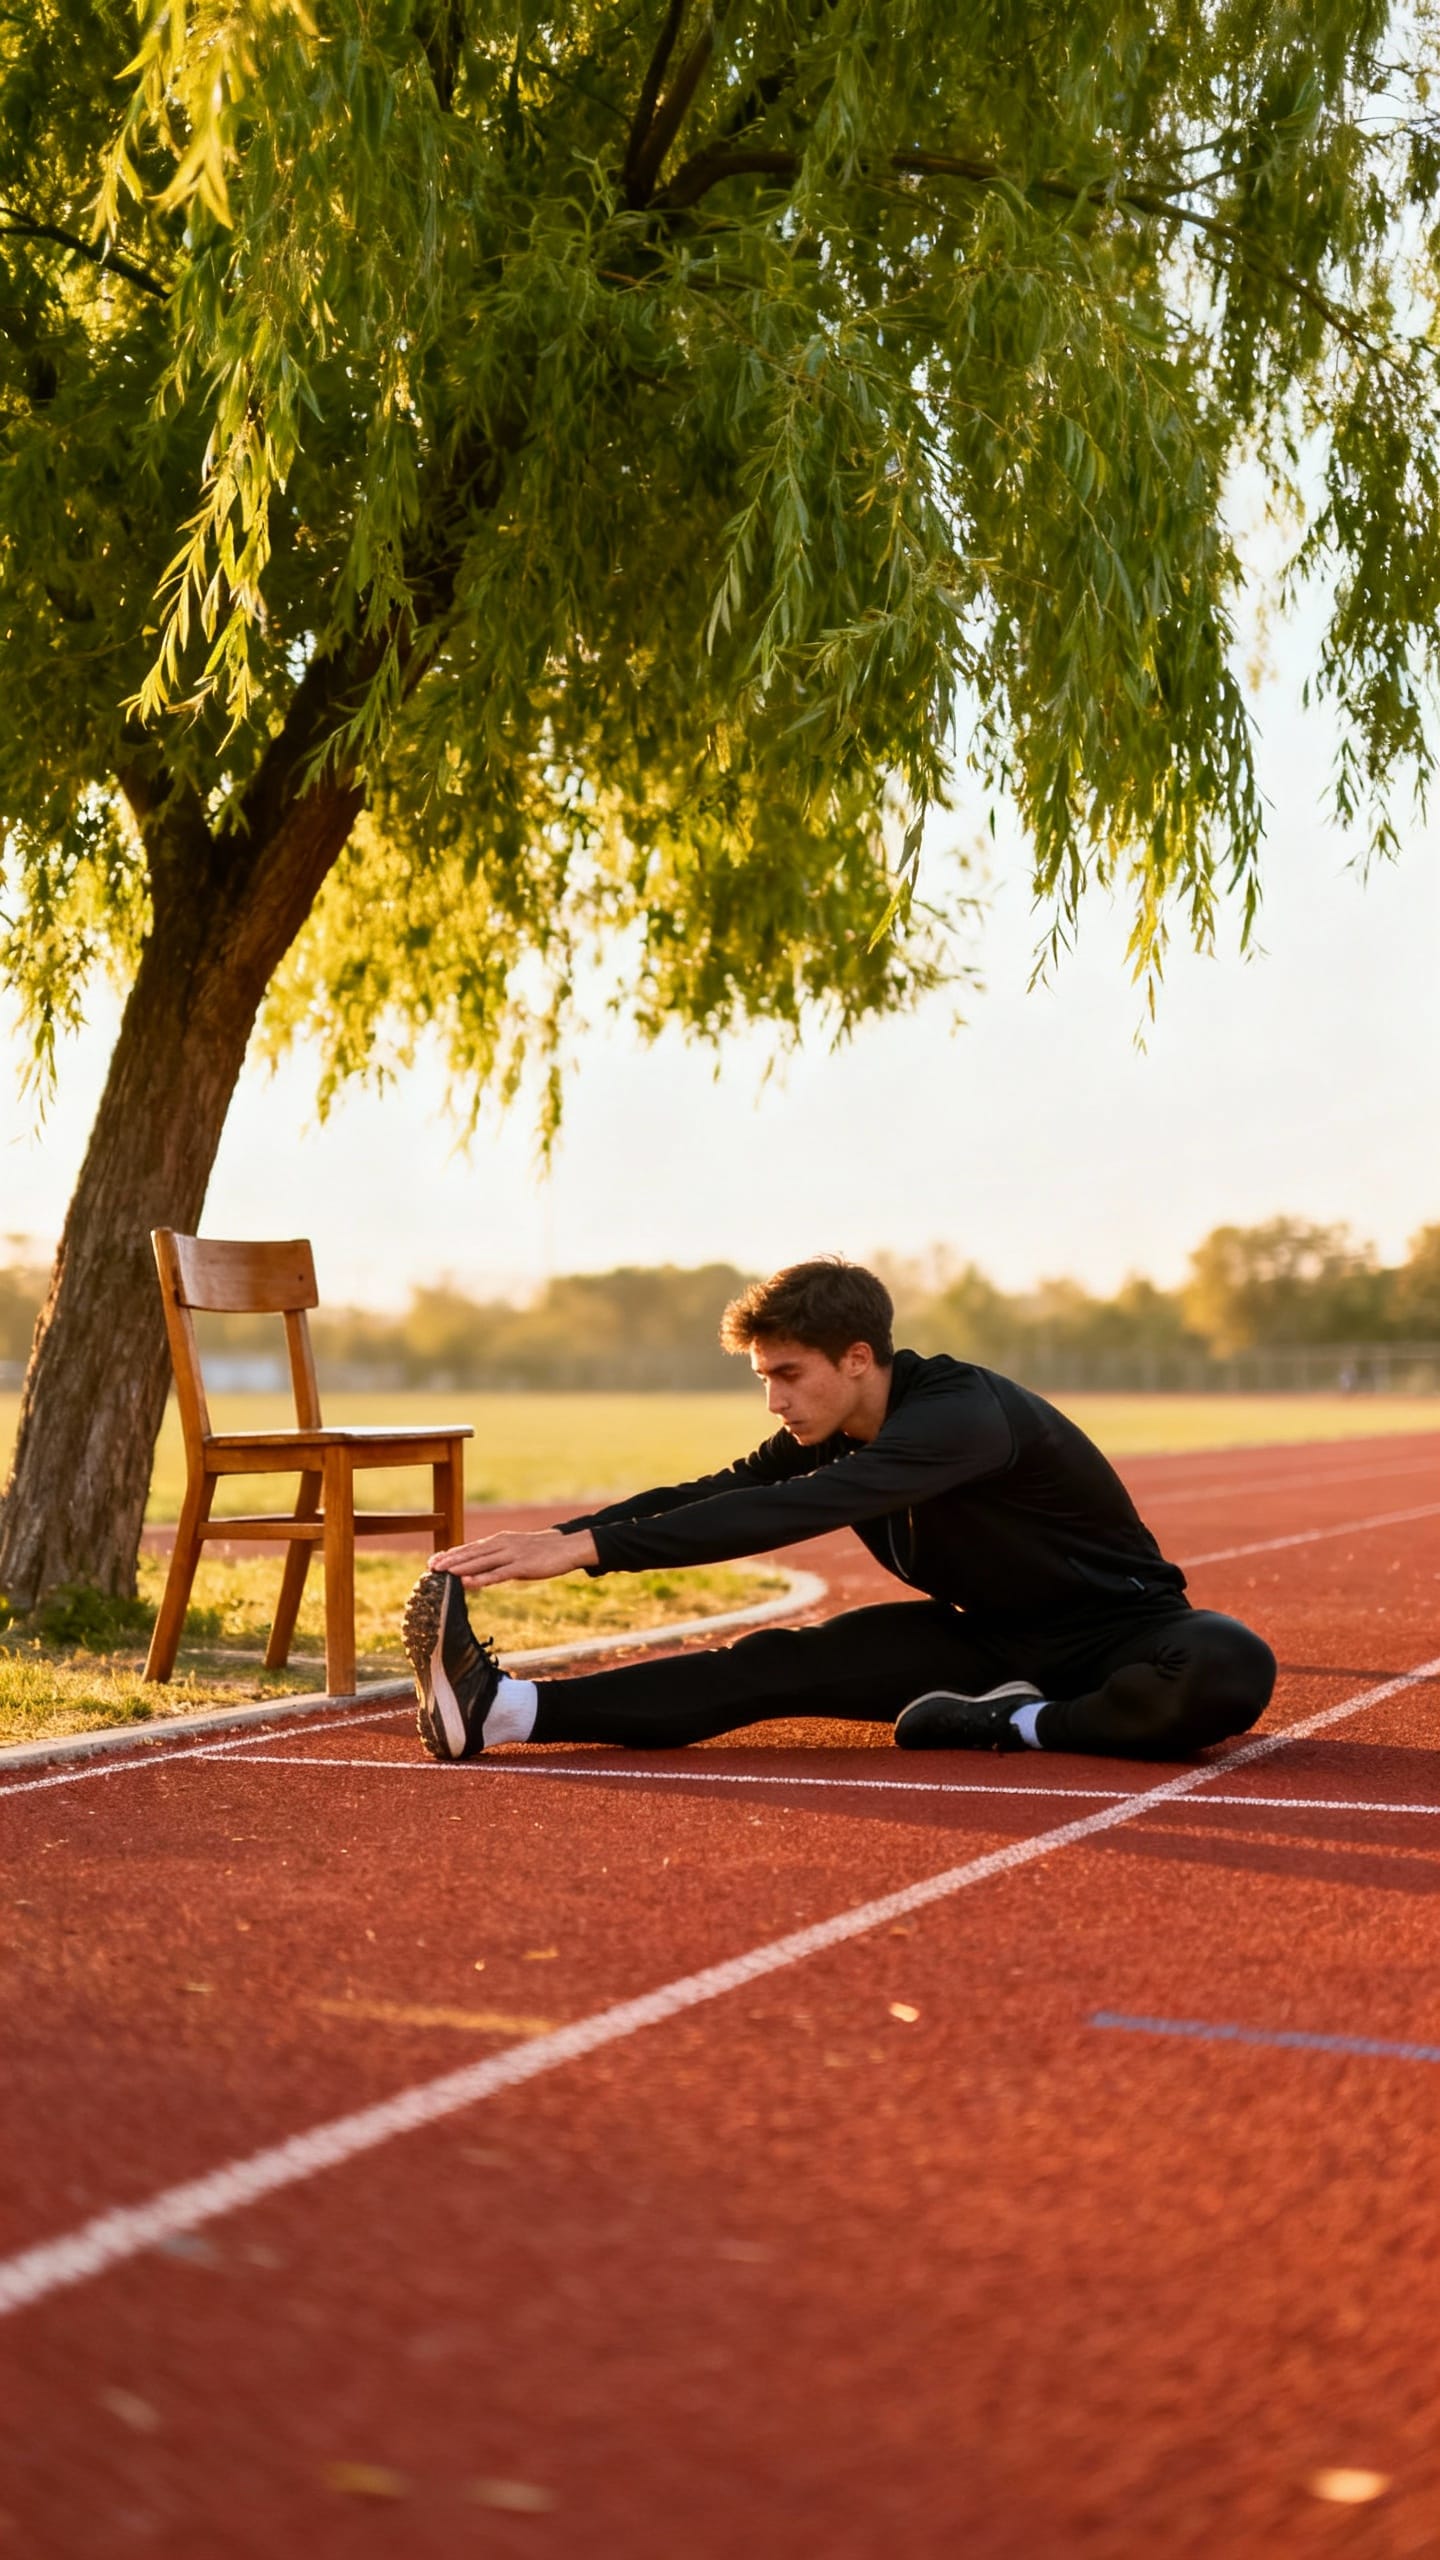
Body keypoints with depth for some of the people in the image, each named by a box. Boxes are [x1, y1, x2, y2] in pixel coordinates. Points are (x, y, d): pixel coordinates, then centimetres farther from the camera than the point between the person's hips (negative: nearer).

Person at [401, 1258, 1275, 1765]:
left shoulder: (961, 1416, -31)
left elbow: (787, 1515, -41)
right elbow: (708, 1496, -9)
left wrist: (588, 1546, -45)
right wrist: (549, 1542, -25)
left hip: (1118, 1631, -6)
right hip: (985, 1640, 6)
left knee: (1231, 1670, -41)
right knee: (784, 1661, -18)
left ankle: (1021, 1728, -27)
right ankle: (506, 1710, -32)